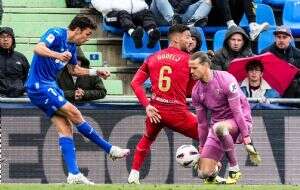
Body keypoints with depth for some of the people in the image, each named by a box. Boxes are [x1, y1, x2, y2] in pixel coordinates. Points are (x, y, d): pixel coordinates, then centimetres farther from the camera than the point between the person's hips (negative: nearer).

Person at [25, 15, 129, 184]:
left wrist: (96, 72, 21)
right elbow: (38, 48, -30)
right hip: (39, 86, -10)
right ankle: (110, 149, -8)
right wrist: (58, 55, -46)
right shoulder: (56, 34, -12)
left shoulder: (72, 46, 14)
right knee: (74, 114, -15)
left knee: (65, 129, -1)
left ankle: (74, 175, -7)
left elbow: (75, 70, 31)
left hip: (51, 87, 10)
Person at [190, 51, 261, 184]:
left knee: (219, 127, -43)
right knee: (204, 173, -12)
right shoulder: (196, 91, 2)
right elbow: (202, 123, 11)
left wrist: (247, 139, -22)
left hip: (239, 122, -5)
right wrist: (202, 149, 14)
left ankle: (234, 169, -25)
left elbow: (237, 111, -19)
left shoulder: (226, 80, -16)